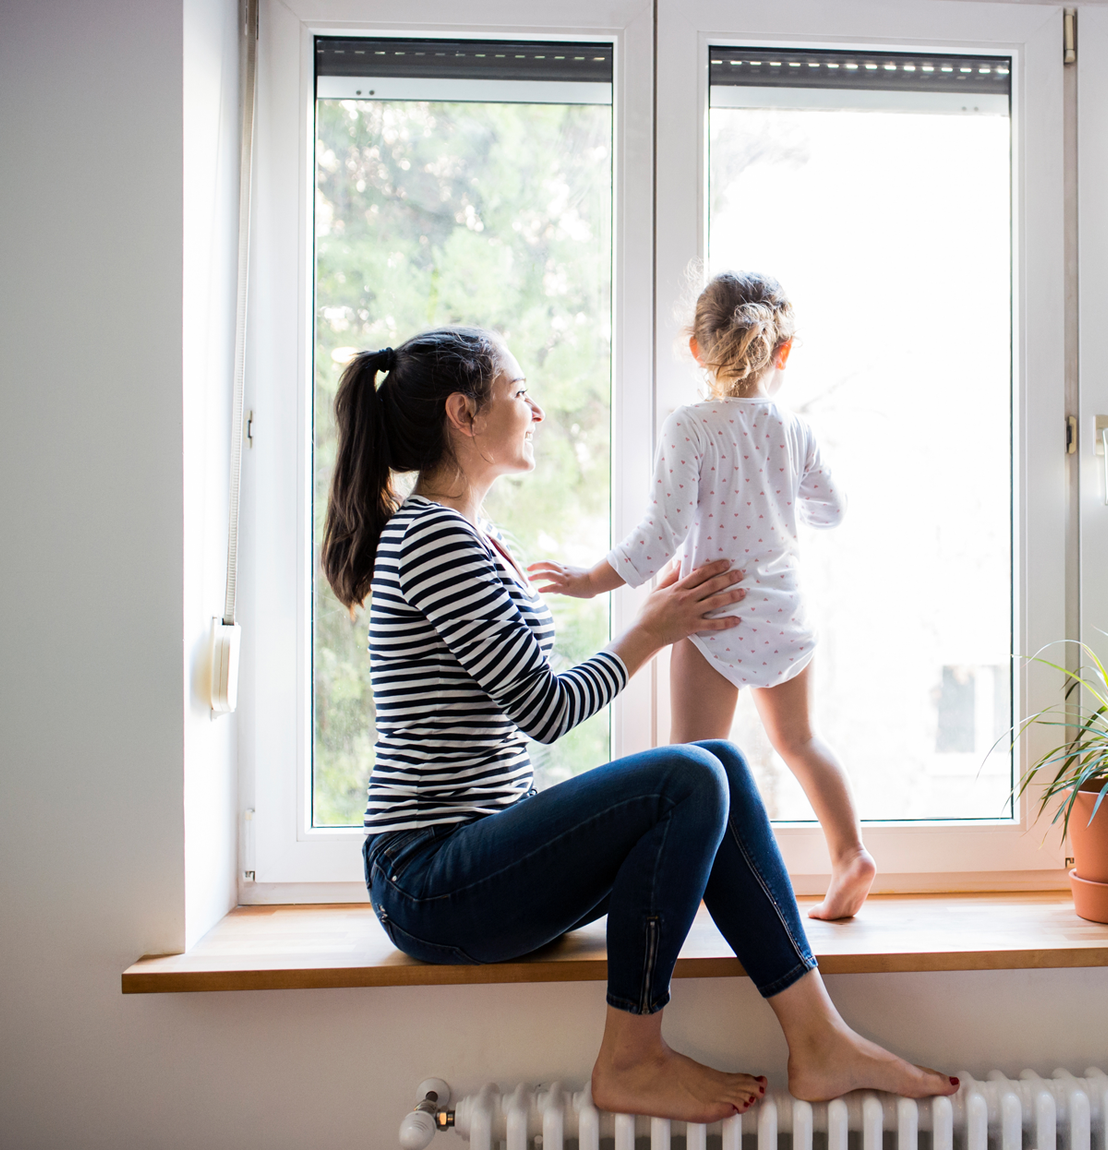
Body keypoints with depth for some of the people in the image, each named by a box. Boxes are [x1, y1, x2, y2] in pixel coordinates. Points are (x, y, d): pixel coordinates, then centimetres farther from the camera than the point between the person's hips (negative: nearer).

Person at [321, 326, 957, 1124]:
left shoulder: (475, 541, 17)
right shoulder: (434, 537, -15)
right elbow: (547, 709, -17)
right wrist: (652, 632, -2)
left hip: (477, 858, 9)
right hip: (430, 884, -9)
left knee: (721, 764, -3)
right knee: (689, 782, -23)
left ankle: (819, 1042, -3)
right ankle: (631, 1062, -7)